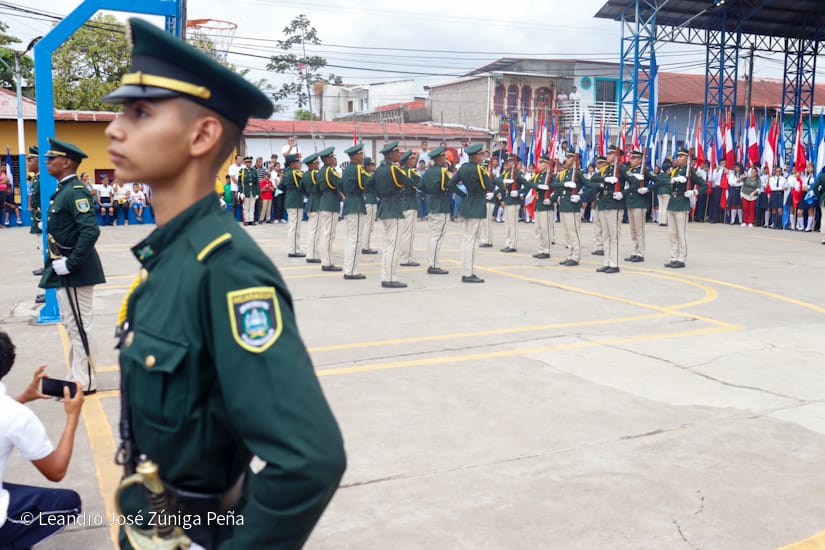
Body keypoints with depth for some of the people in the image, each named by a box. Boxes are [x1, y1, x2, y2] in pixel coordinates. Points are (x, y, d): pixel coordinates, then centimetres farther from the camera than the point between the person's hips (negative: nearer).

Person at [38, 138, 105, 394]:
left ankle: (85, 383, 9)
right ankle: (78, 377, 29)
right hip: (64, 270, 10)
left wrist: (70, 263, -23)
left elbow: (91, 231, -27)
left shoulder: (76, 191, -17)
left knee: (80, 325, -1)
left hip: (75, 272, -10)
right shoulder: (63, 190, 13)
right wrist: (55, 263, 13)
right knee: (71, 324, 17)